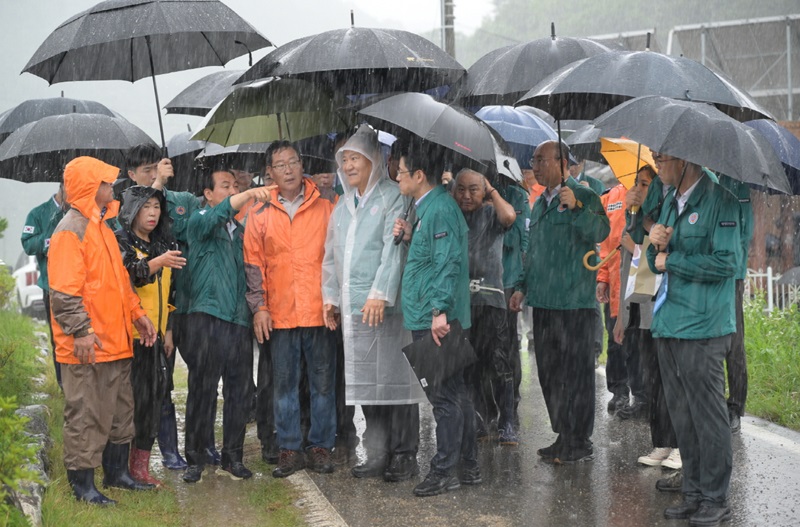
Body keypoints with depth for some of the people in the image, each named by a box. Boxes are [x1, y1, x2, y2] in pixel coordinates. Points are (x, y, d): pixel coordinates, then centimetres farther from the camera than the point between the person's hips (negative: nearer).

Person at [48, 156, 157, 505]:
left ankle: (117, 472, 29)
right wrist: (80, 332, -23)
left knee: (120, 411, 17)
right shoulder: (71, 230, -14)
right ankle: (82, 485, 7)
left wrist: (137, 313, 15)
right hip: (88, 346, -10)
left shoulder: (102, 226, 16)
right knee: (86, 415, -2)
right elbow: (64, 291, -19)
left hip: (115, 342, 10)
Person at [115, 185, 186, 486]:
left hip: (155, 335, 6)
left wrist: (168, 332, 20)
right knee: (130, 397, -7)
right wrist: (158, 262, -35)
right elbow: (126, 275, -22)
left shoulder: (162, 244, 18)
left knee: (154, 396, 5)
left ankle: (141, 465, 13)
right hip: (128, 334, -6)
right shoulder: (120, 242, -2)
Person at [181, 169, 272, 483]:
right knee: (202, 390, -3)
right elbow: (215, 216, -22)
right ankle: (196, 460, 5)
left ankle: (232, 458, 15)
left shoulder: (240, 229, 18)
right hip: (207, 316, -5)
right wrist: (248, 195, -37)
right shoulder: (199, 222, 1)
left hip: (239, 319, 5)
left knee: (240, 392, 6)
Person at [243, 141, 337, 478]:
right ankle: (289, 449, 13)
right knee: (284, 384, 5)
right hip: (279, 315, 1)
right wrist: (259, 306, -1)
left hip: (320, 311, -1)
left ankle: (320, 447, 14)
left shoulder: (325, 209, 4)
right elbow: (254, 264, 8)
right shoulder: (260, 215, 8)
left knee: (323, 382, 4)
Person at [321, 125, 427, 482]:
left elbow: (394, 250, -13)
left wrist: (379, 294, -21)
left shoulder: (393, 197, -3)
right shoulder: (343, 205, 19)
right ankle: (378, 455, 15)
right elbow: (331, 254, 22)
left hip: (387, 306, -7)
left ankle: (404, 456, 4)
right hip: (353, 307, 7)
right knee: (365, 382, 8)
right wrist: (330, 296, 13)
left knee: (394, 379, -4)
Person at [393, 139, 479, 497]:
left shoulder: (439, 209, -15)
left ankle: (444, 471, 2)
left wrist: (440, 310, -27)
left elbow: (448, 262, -22)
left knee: (445, 397, -4)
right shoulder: (430, 206, 17)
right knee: (456, 394, 14)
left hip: (436, 322, -11)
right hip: (428, 319, 11)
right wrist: (410, 236, 8)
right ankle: (468, 466, 22)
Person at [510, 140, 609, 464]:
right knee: (549, 373, 13)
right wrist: (524, 287, 20)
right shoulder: (540, 203, 18)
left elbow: (600, 232, -24)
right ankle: (563, 437, 23)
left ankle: (580, 443, 5)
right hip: (544, 303, 8)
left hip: (574, 302, -8)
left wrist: (576, 207, -36)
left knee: (577, 373, -2)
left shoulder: (584, 197, -7)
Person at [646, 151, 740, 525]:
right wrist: (658, 245, -3)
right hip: (668, 326, 8)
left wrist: (671, 260, -9)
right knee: (681, 416, 13)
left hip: (702, 329, -8)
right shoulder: (671, 202, 16)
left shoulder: (720, 200, -10)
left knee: (708, 416, 0)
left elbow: (725, 262, -18)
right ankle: (693, 494, 23)